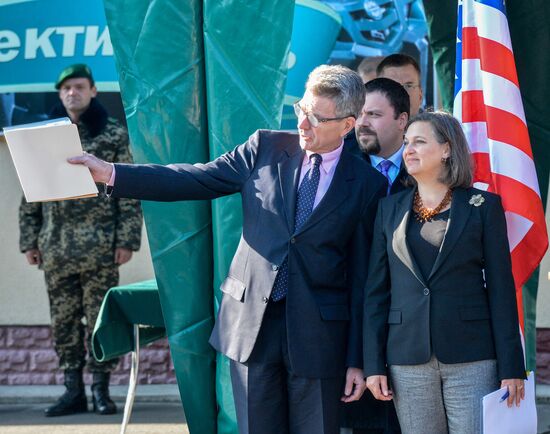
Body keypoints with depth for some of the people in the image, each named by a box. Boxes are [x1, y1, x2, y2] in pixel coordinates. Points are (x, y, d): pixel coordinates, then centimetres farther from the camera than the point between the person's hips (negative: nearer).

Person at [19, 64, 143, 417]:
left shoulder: (114, 135, 3)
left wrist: (127, 239, -7)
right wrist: (29, 240, 7)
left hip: (100, 246, -3)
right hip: (56, 246, 4)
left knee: (100, 318, -2)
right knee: (63, 320, 5)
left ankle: (101, 389, 5)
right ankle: (73, 390, 11)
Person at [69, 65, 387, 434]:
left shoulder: (367, 185, -1)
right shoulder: (265, 148, 5)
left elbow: (362, 277, -1)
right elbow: (196, 180, 2)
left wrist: (358, 360, -1)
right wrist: (112, 174, -8)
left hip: (318, 335, -2)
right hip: (252, 322, 2)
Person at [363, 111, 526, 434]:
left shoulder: (483, 206, 3)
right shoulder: (390, 209, 12)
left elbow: (501, 288, 0)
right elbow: (376, 290, 11)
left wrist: (511, 367, -6)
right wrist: (374, 364, 3)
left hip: (470, 358, -3)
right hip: (408, 361, 3)